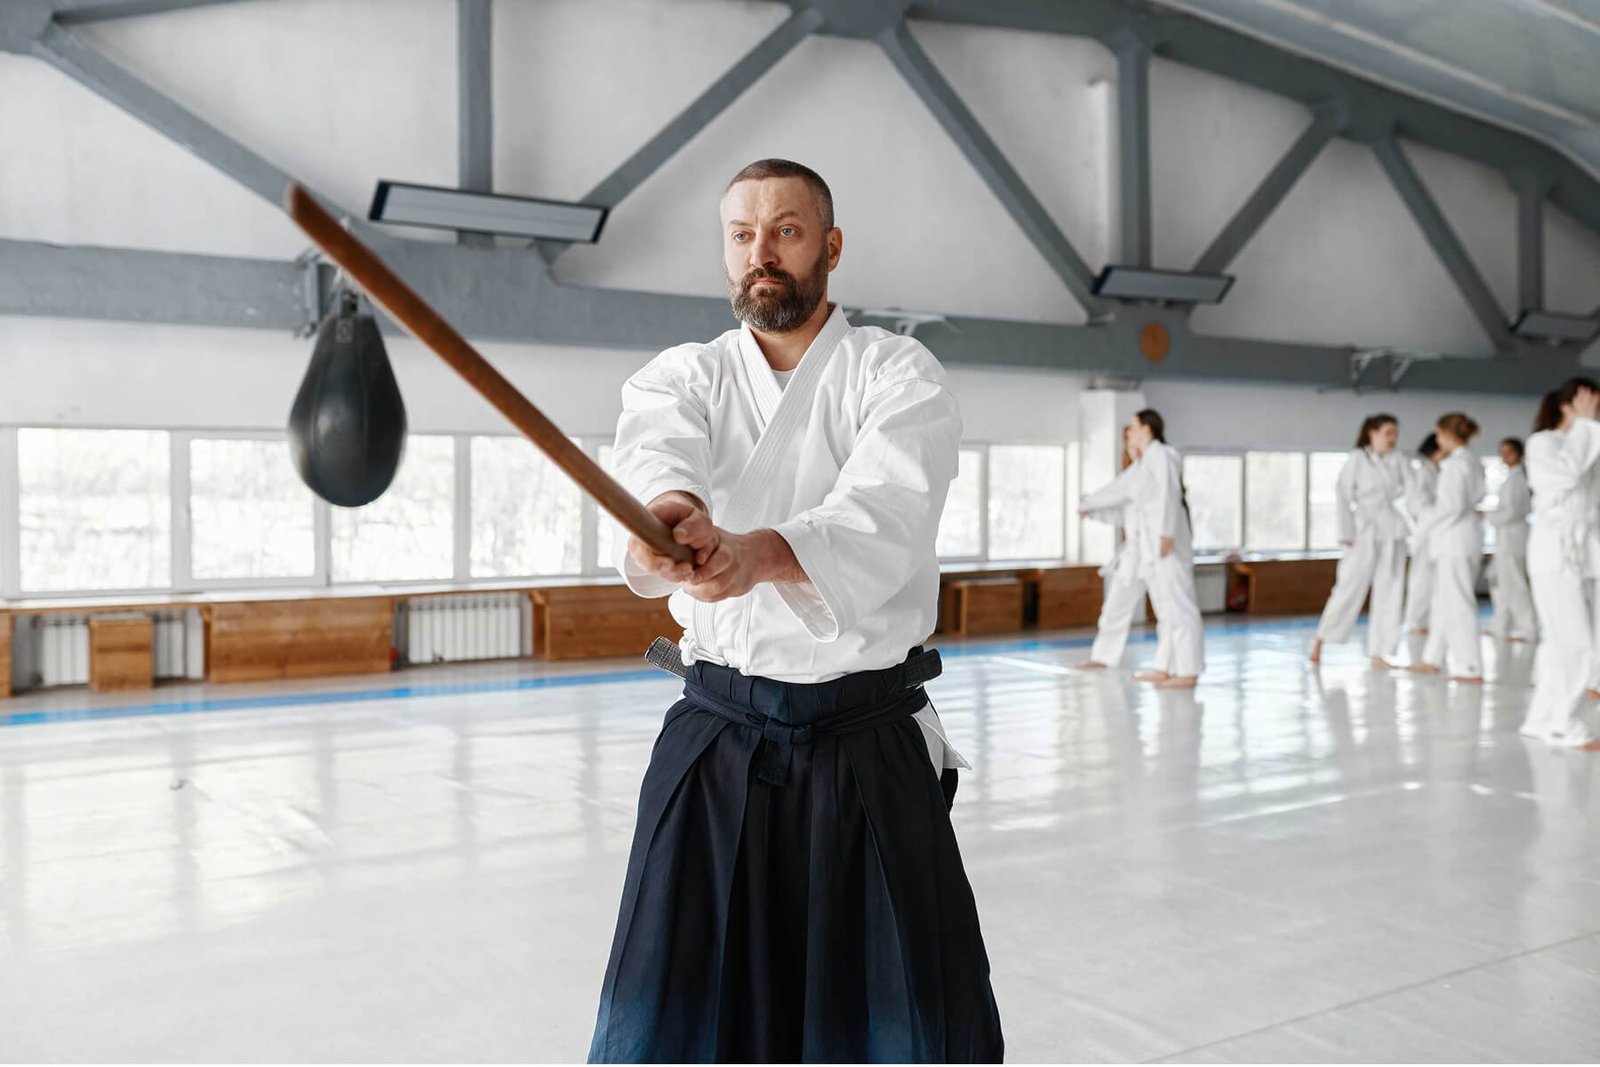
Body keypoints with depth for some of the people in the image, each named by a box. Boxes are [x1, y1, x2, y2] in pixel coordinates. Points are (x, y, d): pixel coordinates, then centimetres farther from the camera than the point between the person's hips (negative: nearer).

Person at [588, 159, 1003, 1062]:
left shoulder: (899, 375, -3)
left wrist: (760, 553, -45)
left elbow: (885, 517, -24)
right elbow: (656, 453, -20)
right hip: (716, 741, 2)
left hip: (870, 743, -2)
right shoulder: (681, 377, 6)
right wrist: (671, 511, -45)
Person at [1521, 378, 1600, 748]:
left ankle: (1545, 718, 16)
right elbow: (1568, 474, -20)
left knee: (1562, 641, 9)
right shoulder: (1542, 442, -4)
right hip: (1554, 550, -8)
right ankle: (1566, 725, -6)